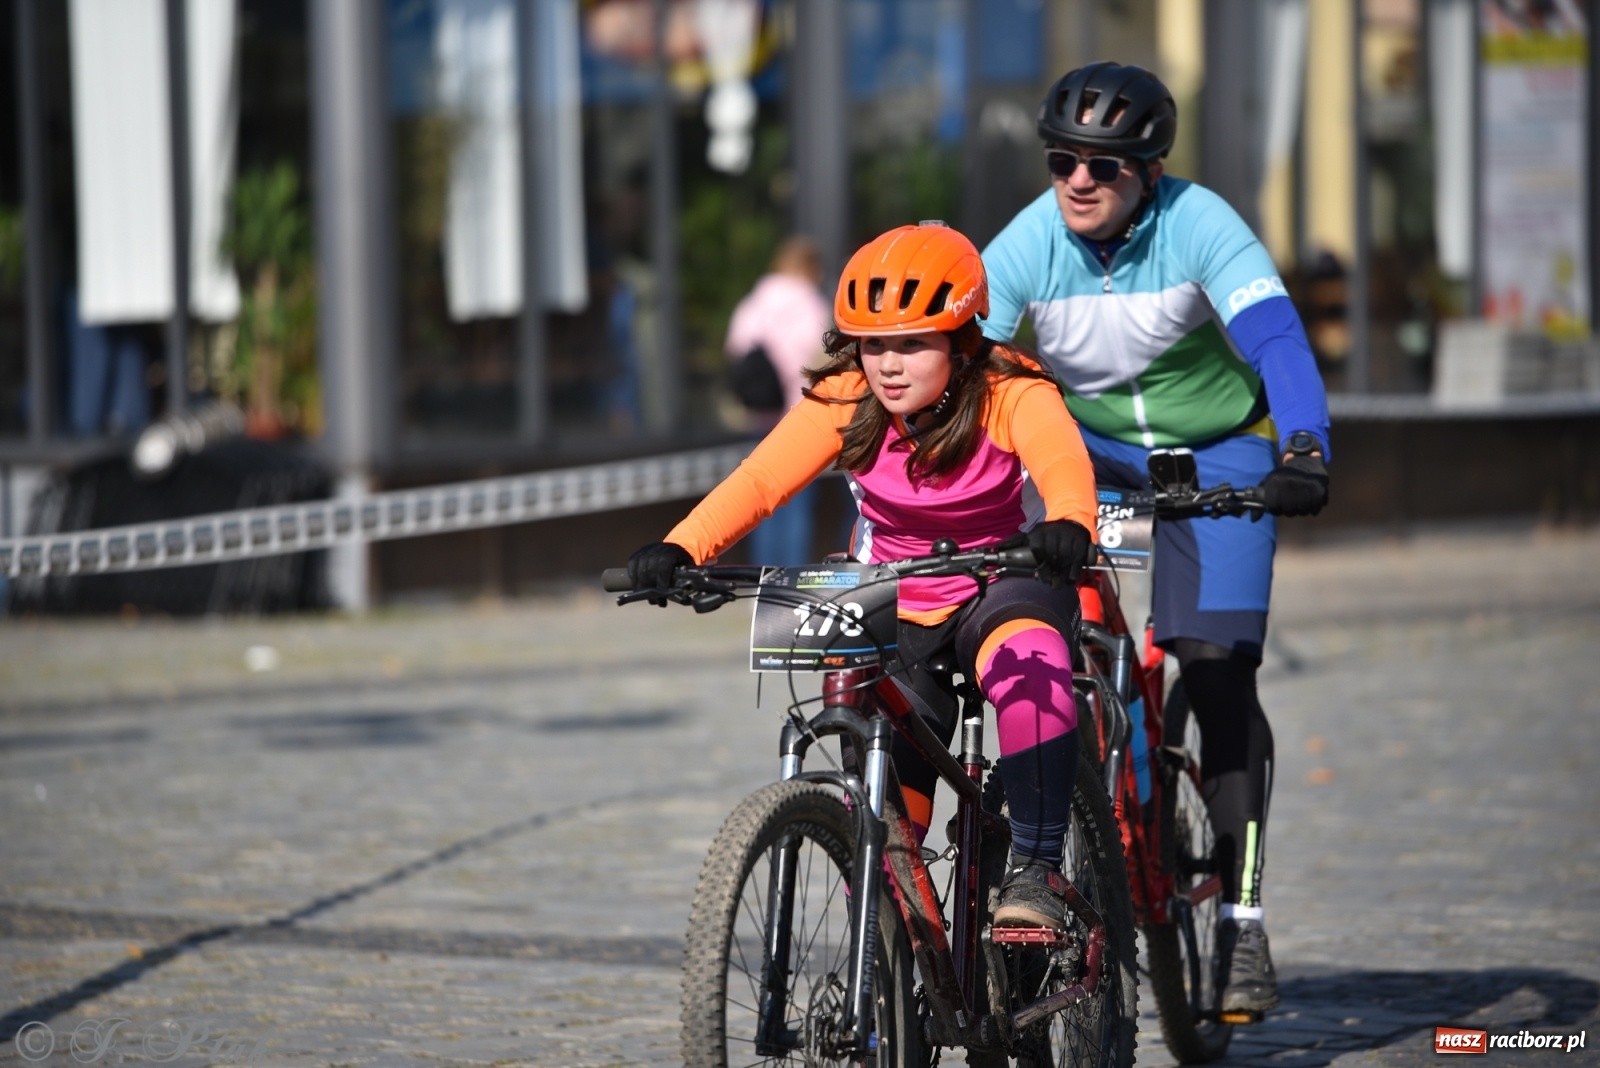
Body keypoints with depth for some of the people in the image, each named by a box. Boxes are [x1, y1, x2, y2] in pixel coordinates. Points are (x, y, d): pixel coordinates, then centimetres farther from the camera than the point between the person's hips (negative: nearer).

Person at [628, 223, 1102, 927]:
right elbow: (760, 479, -25)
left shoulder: (1010, 395, -20)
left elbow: (1063, 461, -39)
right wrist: (682, 548, -43)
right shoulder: (846, 400, -14)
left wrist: (1068, 525, -63)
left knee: (1029, 656, -36)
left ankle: (1037, 868, -30)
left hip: (1000, 590, -3)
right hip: (895, 612, 3)